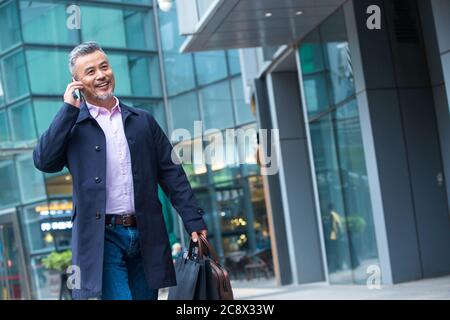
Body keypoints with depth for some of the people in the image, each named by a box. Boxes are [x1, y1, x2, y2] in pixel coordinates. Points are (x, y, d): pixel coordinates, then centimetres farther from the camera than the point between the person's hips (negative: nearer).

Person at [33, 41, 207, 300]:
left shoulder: (143, 121, 13)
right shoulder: (72, 126, 7)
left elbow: (172, 174, 11)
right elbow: (44, 160, -10)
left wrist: (194, 220, 3)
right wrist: (69, 109, -6)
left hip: (146, 237, 3)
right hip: (102, 238, -3)